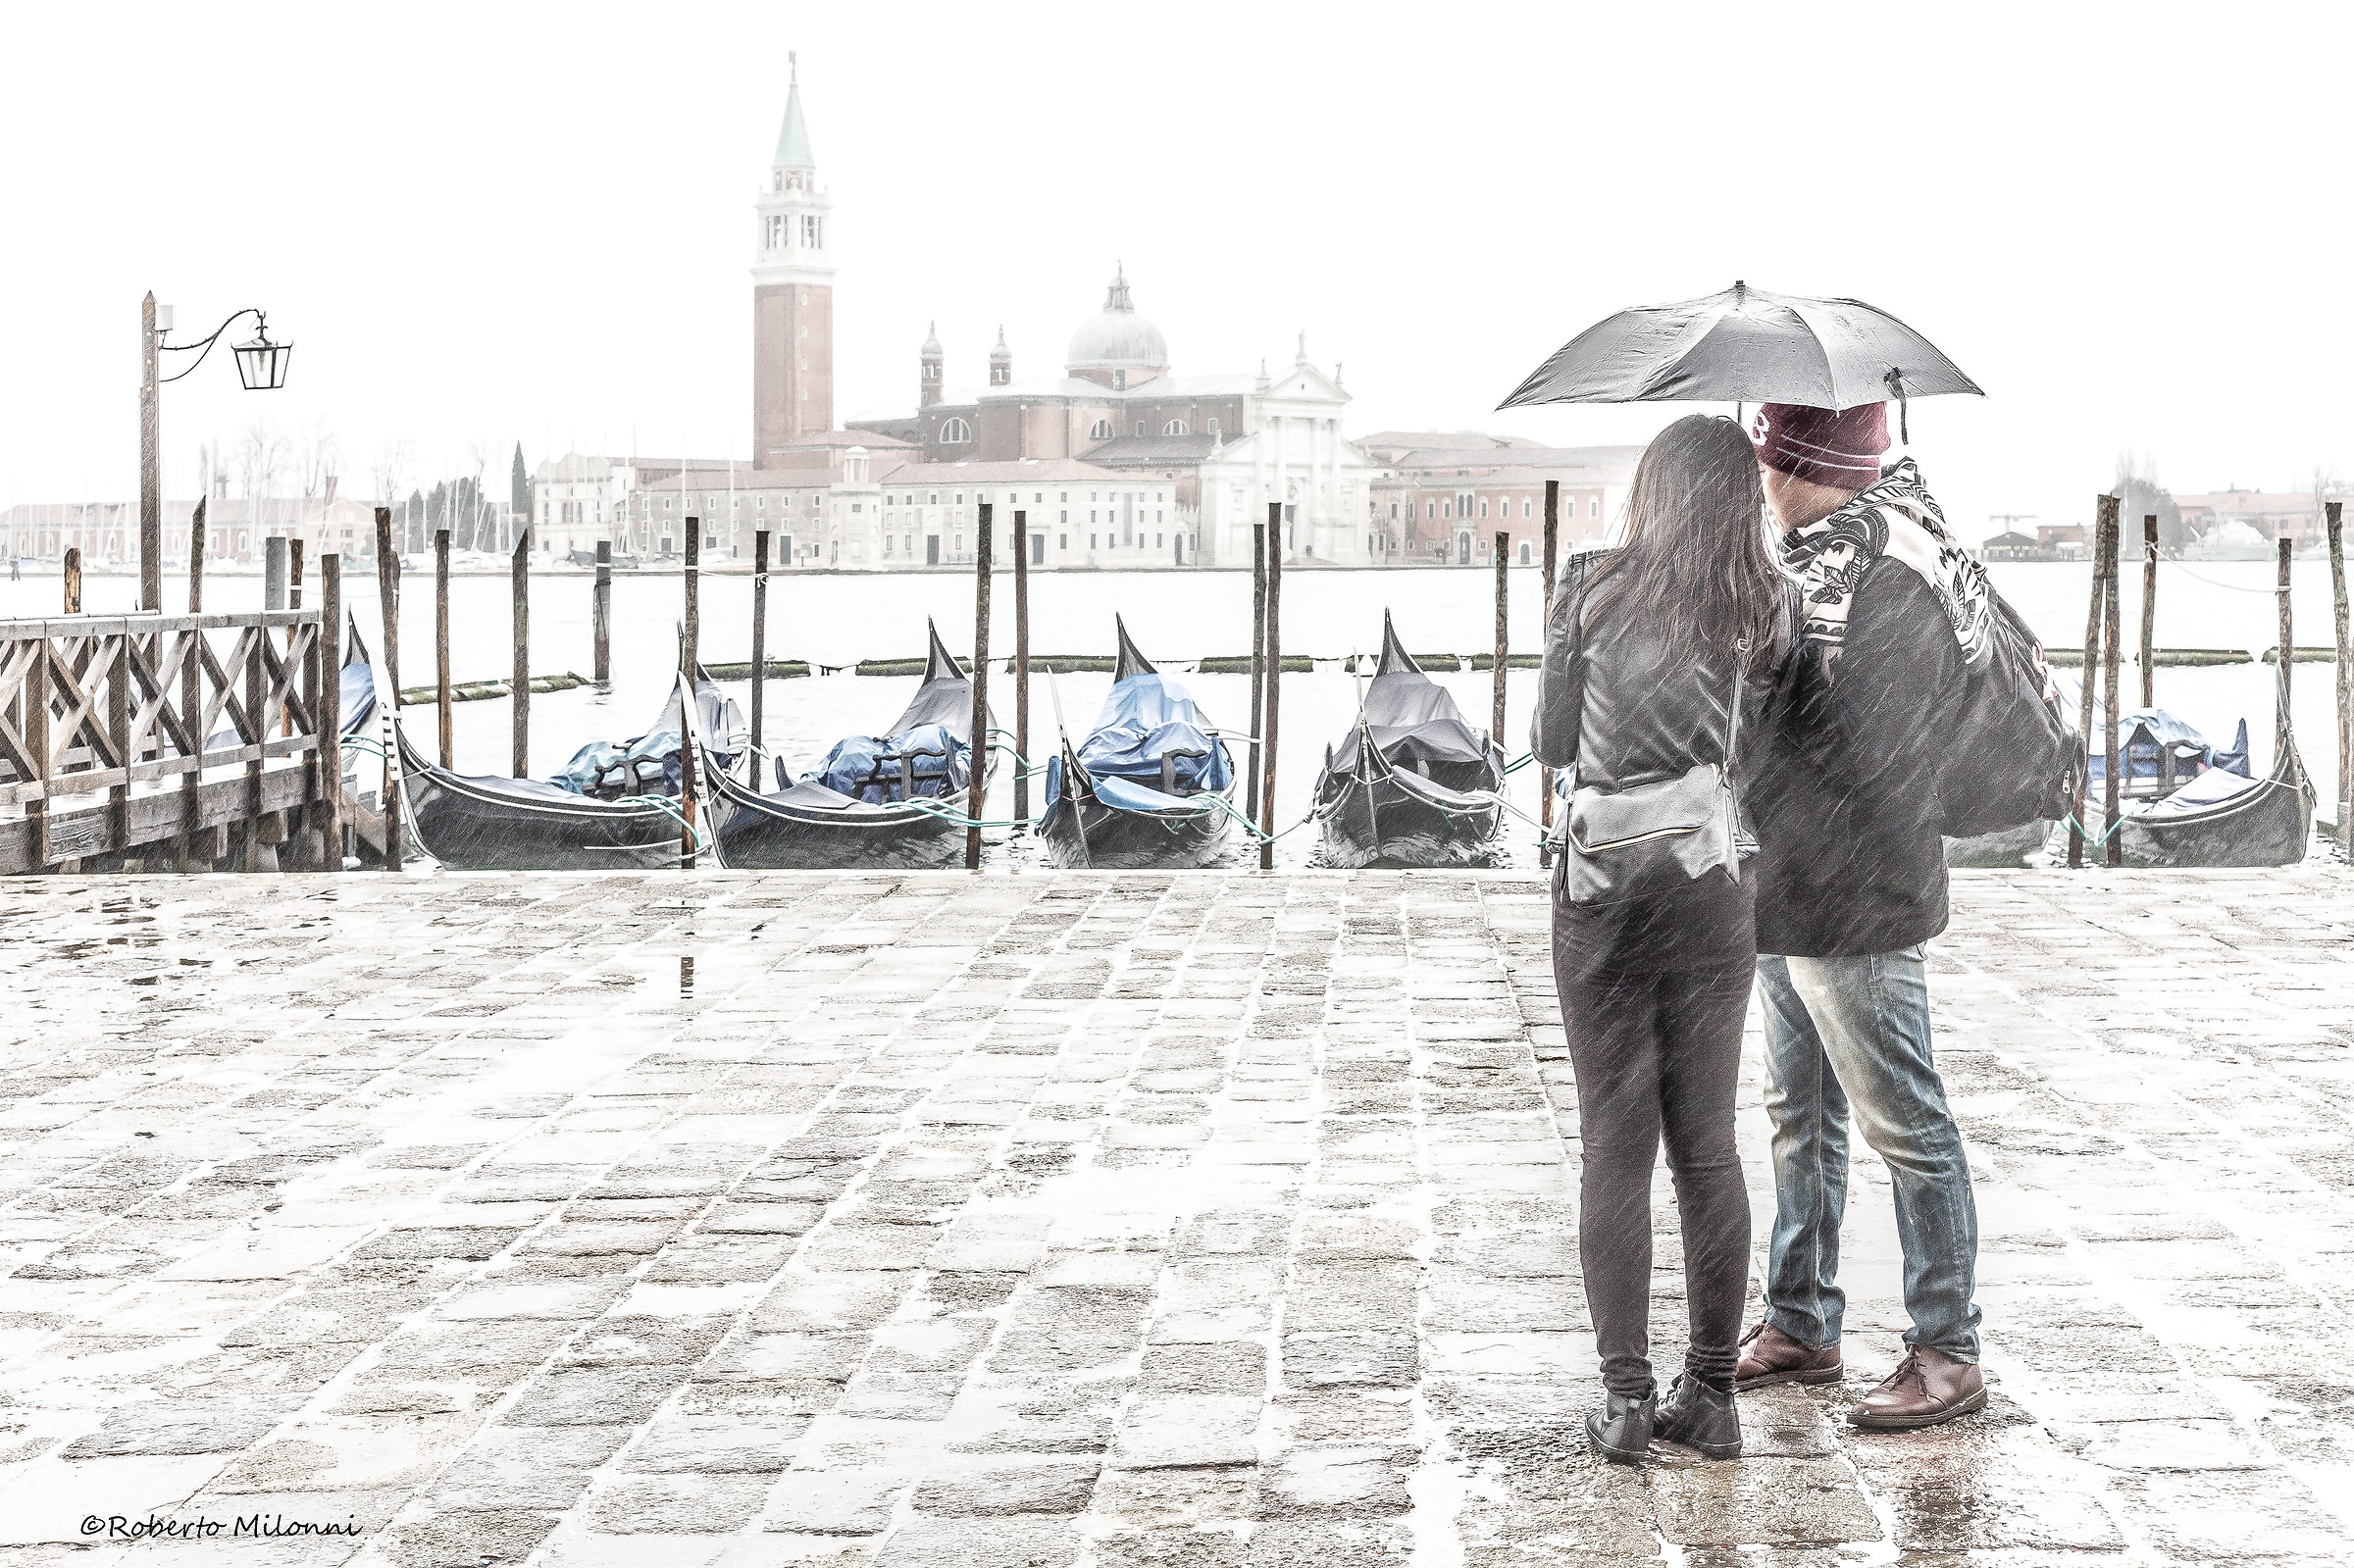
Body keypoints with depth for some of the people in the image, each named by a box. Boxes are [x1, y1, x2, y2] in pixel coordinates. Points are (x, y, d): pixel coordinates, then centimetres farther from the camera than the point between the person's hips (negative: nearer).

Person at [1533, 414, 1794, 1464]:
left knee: (1614, 1144, 5)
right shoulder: (1770, 607, -1)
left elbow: (1551, 743, 3)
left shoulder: (1591, 587, -4)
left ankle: (1626, 1398, 5)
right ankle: (1712, 1395, 14)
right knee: (1707, 1145, 10)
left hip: (1604, 889, -1)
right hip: (1717, 892, 2)